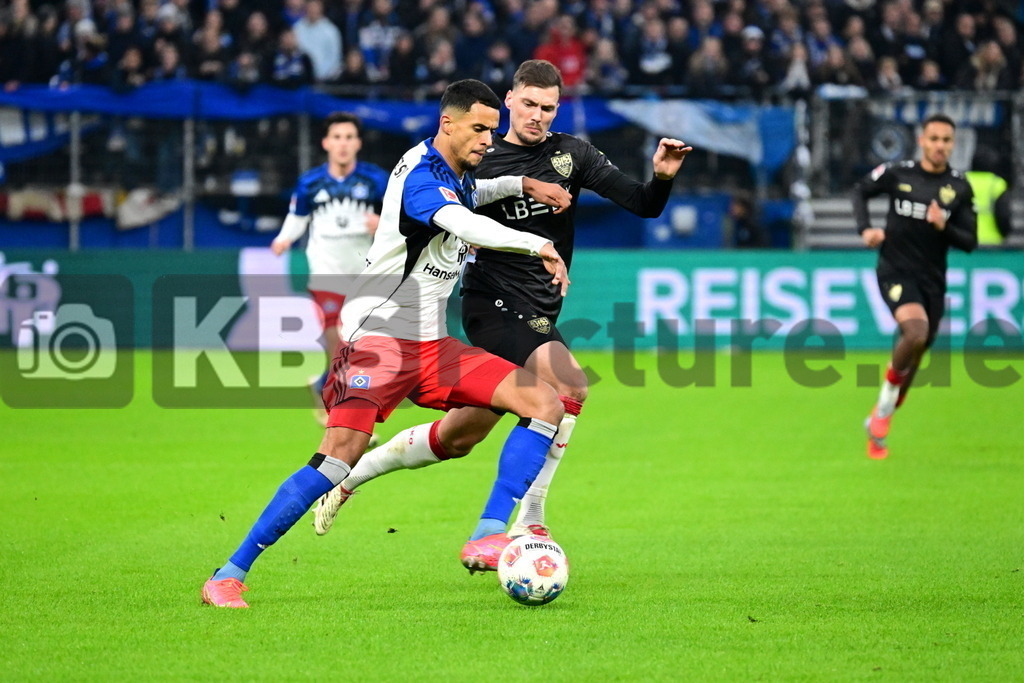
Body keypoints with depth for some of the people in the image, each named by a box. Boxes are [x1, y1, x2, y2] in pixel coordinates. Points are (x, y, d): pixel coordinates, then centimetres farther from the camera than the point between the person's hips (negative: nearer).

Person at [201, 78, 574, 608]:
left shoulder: (459, 177, 13)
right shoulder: (419, 174, -15)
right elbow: (463, 225, -36)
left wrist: (521, 184, 26)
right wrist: (537, 245, -39)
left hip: (431, 345, 9)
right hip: (378, 337, -9)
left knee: (545, 403, -3)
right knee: (341, 455, -24)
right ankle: (229, 575, -16)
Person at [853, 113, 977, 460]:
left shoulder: (959, 188, -1)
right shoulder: (897, 174, -4)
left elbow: (969, 242, -1)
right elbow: (861, 191, 15)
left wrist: (943, 226, -20)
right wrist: (865, 229, -1)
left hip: (932, 279, 3)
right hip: (896, 271, -3)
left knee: (913, 355, 8)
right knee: (916, 331, -29)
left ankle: (879, 421, 28)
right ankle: (887, 397, -6)